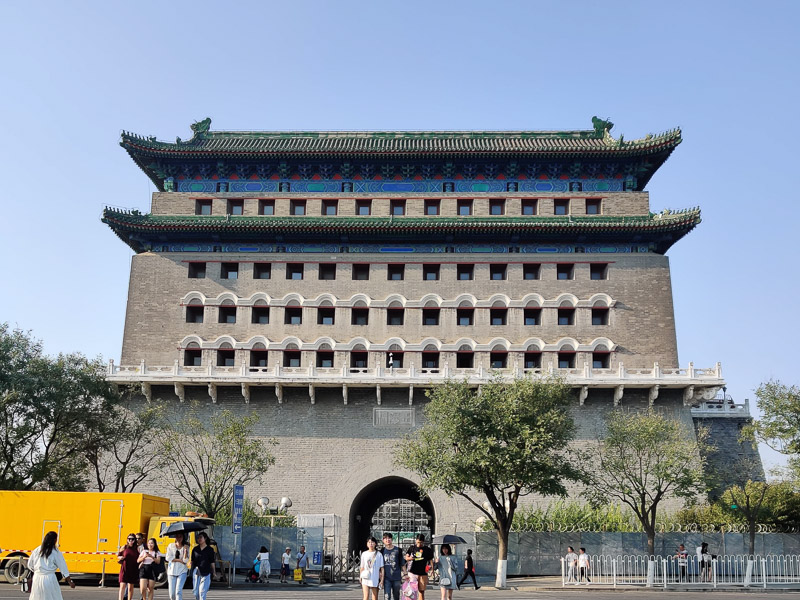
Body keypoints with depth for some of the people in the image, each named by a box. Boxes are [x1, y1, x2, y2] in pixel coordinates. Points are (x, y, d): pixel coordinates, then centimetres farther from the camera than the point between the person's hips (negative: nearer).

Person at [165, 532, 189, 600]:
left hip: (182, 571, -1)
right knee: (172, 592, 1)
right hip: (172, 571, 1)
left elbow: (185, 560, -6)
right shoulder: (171, 546, 6)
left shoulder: (186, 547, 3)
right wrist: (179, 560, -8)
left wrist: (185, 550, -17)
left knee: (178, 590, -16)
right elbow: (168, 558, -4)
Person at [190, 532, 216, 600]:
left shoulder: (210, 549, 0)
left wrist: (214, 573, 4)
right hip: (196, 573, 3)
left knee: (202, 591, -10)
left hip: (206, 573, -3)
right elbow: (192, 561, 13)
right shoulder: (195, 549, 8)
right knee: (196, 592, 6)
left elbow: (212, 562, 3)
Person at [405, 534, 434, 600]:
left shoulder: (428, 550, 4)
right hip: (412, 572, 0)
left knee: (422, 591, 4)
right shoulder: (412, 548, 7)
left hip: (423, 573, 0)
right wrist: (410, 558, -10)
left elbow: (431, 560, 7)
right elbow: (406, 557, 12)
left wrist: (431, 567, -9)